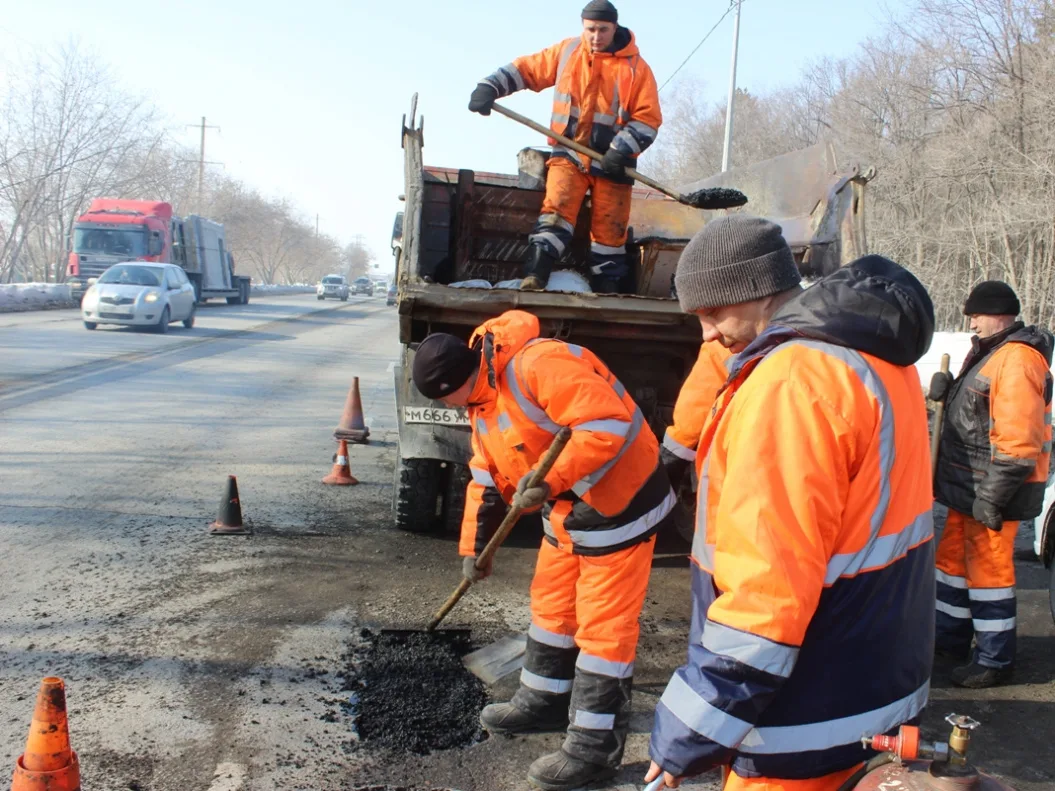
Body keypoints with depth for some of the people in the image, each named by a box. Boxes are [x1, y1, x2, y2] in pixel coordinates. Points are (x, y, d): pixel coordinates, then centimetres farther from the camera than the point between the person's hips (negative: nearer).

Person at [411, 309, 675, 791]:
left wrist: (550, 480, -33)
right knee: (551, 605, 20)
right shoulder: (482, 403, 7)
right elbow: (487, 480, 15)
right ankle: (545, 701, 39)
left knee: (603, 625, -2)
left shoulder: (539, 365, -27)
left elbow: (608, 424, -34)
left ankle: (595, 746, 7)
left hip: (619, 505, -10)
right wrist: (474, 545, 13)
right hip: (567, 512, 10)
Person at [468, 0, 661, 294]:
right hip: (569, 153, 1)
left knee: (609, 228, 3)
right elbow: (526, 69, 7)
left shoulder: (635, 68, -6)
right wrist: (490, 87, -7)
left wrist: (621, 151, -19)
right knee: (557, 209, -19)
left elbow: (648, 119, -8)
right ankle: (534, 274, -26)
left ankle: (608, 287, 14)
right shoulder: (566, 51, 2)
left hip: (611, 160, -1)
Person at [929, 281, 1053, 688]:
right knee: (954, 557, 19)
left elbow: (1017, 439, -25)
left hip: (993, 488, -11)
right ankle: (950, 638, 33)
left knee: (988, 568, -3)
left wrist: (992, 497, -25)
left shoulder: (1017, 360, -20)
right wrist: (948, 391, 3)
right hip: (968, 486, 11)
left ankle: (995, 661, 8)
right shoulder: (989, 353, 14)